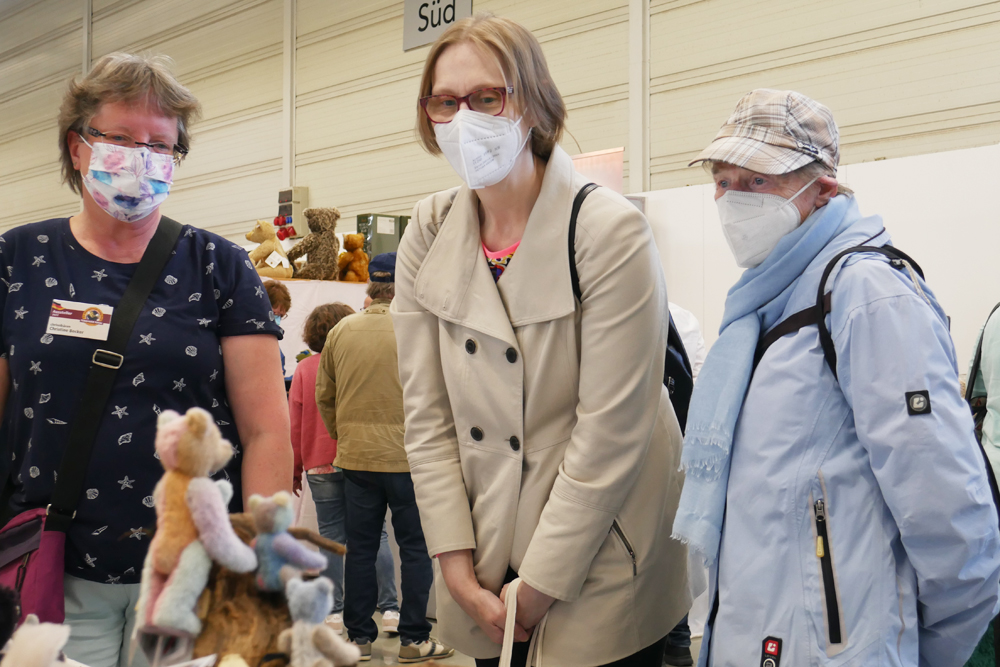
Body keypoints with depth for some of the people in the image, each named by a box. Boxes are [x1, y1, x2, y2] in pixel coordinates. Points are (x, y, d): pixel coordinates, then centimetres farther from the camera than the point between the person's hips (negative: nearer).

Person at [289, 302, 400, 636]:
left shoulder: (304, 369, 3)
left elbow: (295, 424, 2)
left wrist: (294, 470, 9)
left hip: (320, 465, 0)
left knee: (331, 538, 4)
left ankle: (334, 611, 5)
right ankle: (389, 608, 1)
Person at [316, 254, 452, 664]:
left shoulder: (340, 331, 3)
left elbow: (324, 397, 10)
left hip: (355, 458, 4)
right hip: (408, 458, -4)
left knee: (360, 549, 13)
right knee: (416, 549, 6)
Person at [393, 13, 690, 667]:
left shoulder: (610, 232, -15)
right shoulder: (429, 234, 0)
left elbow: (611, 431, -16)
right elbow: (427, 415, 1)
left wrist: (539, 585, -14)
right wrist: (457, 565, -4)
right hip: (487, 563, 4)